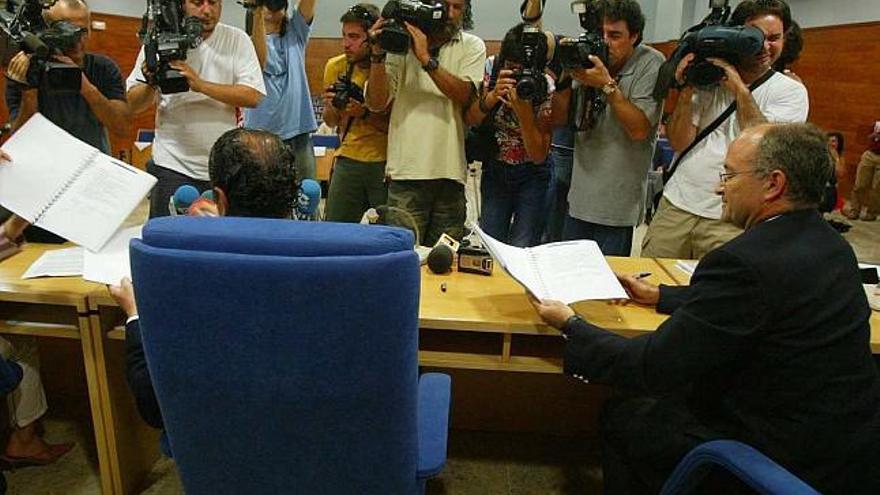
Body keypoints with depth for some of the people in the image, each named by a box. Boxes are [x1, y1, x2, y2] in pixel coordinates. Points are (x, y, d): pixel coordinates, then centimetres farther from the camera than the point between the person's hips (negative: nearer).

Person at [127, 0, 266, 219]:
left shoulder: (237, 40, 2)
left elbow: (254, 96, -11)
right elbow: (134, 105, 4)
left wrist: (200, 84, -20)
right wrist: (151, 84, -16)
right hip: (172, 167, 0)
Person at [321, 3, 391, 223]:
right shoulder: (335, 66, 4)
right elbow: (331, 122, 14)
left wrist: (365, 114, -23)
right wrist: (331, 107, -7)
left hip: (386, 162, -3)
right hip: (348, 158, 4)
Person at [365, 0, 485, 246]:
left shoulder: (472, 46, 9)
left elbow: (464, 94, -9)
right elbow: (376, 103, -1)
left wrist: (426, 59, -15)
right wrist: (378, 53, -11)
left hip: (450, 170, 2)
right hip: (407, 169, -1)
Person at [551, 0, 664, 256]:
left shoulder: (651, 64, -8)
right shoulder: (589, 56, 1)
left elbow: (639, 129, -15)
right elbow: (560, 117, 2)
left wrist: (608, 85, -21)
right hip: (578, 197, 4)